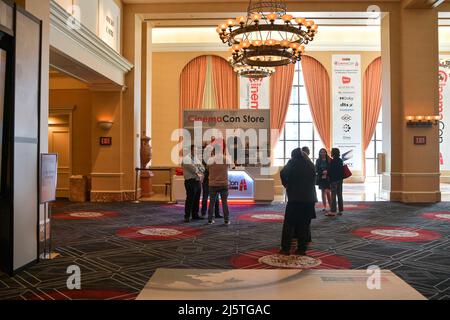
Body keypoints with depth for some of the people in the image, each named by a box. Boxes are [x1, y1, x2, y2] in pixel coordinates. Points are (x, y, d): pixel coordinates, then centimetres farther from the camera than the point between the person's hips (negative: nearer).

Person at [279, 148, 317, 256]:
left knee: (289, 224, 2)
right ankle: (302, 249, 9)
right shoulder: (310, 165, 9)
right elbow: (313, 180, 15)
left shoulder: (293, 163, -2)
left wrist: (286, 184, 8)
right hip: (309, 198, 4)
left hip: (295, 198, -4)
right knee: (305, 224, 9)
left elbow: (283, 173, -6)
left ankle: (286, 248, 1)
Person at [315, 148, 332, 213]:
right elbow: (316, 170, 1)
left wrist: (327, 172, -17)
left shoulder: (329, 160, -1)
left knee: (328, 192, -2)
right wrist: (322, 172, -13)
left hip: (328, 178, -2)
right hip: (321, 178, 2)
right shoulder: (318, 160, 5)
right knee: (323, 192, 5)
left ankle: (330, 207, 7)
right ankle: (324, 207, 10)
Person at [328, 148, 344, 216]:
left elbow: (331, 171, -13)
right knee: (339, 195, 11)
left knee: (333, 196, -5)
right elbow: (342, 170, 14)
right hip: (340, 180, 8)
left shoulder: (332, 161, -14)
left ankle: (333, 211, -5)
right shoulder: (340, 160, 9)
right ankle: (341, 210, 14)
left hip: (334, 180, -8)